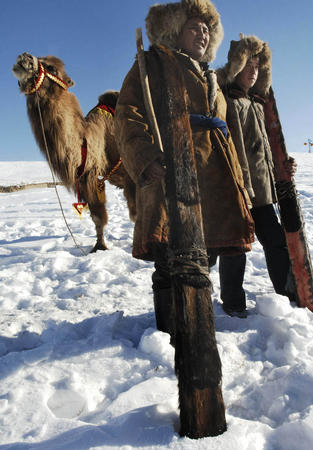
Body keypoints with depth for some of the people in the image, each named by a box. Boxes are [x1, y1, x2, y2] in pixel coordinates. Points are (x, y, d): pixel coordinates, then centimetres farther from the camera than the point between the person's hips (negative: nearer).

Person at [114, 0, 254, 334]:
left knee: (204, 257, 10)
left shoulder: (209, 79, 32)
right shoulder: (154, 63, 10)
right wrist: (148, 160, -23)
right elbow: (128, 115, -6)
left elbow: (225, 136, 31)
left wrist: (237, 181, 23)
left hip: (214, 180, 7)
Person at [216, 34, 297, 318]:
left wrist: (282, 167, 14)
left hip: (261, 186, 8)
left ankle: (289, 294, 27)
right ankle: (233, 302, 17)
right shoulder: (223, 99, -3)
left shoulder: (257, 103, 22)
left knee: (276, 240, 11)